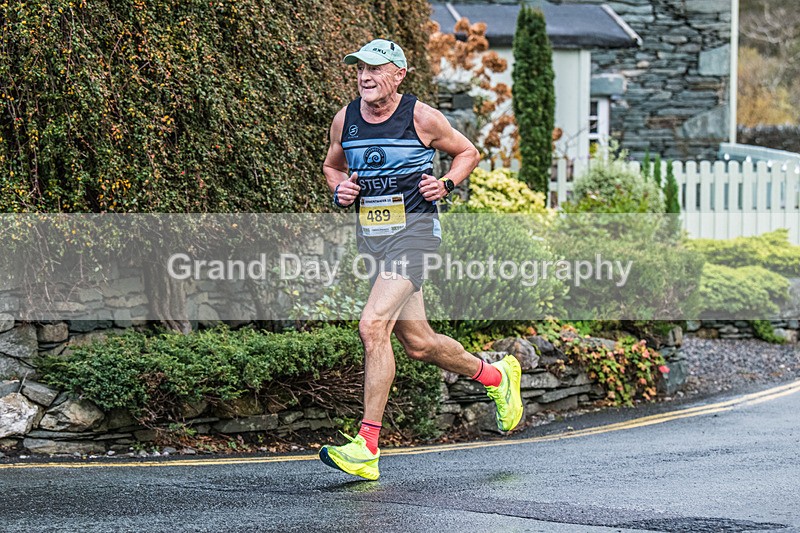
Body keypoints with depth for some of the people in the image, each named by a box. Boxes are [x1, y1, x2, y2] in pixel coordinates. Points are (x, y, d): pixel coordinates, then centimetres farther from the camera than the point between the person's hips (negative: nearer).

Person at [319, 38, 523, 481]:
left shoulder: (422, 118, -7)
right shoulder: (345, 120, 6)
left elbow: (467, 153, 8)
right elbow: (332, 166, 23)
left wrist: (445, 184, -9)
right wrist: (340, 189, 2)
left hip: (413, 232, -6)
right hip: (370, 236, 6)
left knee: (373, 325, -22)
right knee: (417, 343, 12)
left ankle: (367, 446, -20)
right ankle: (495, 376, 39)